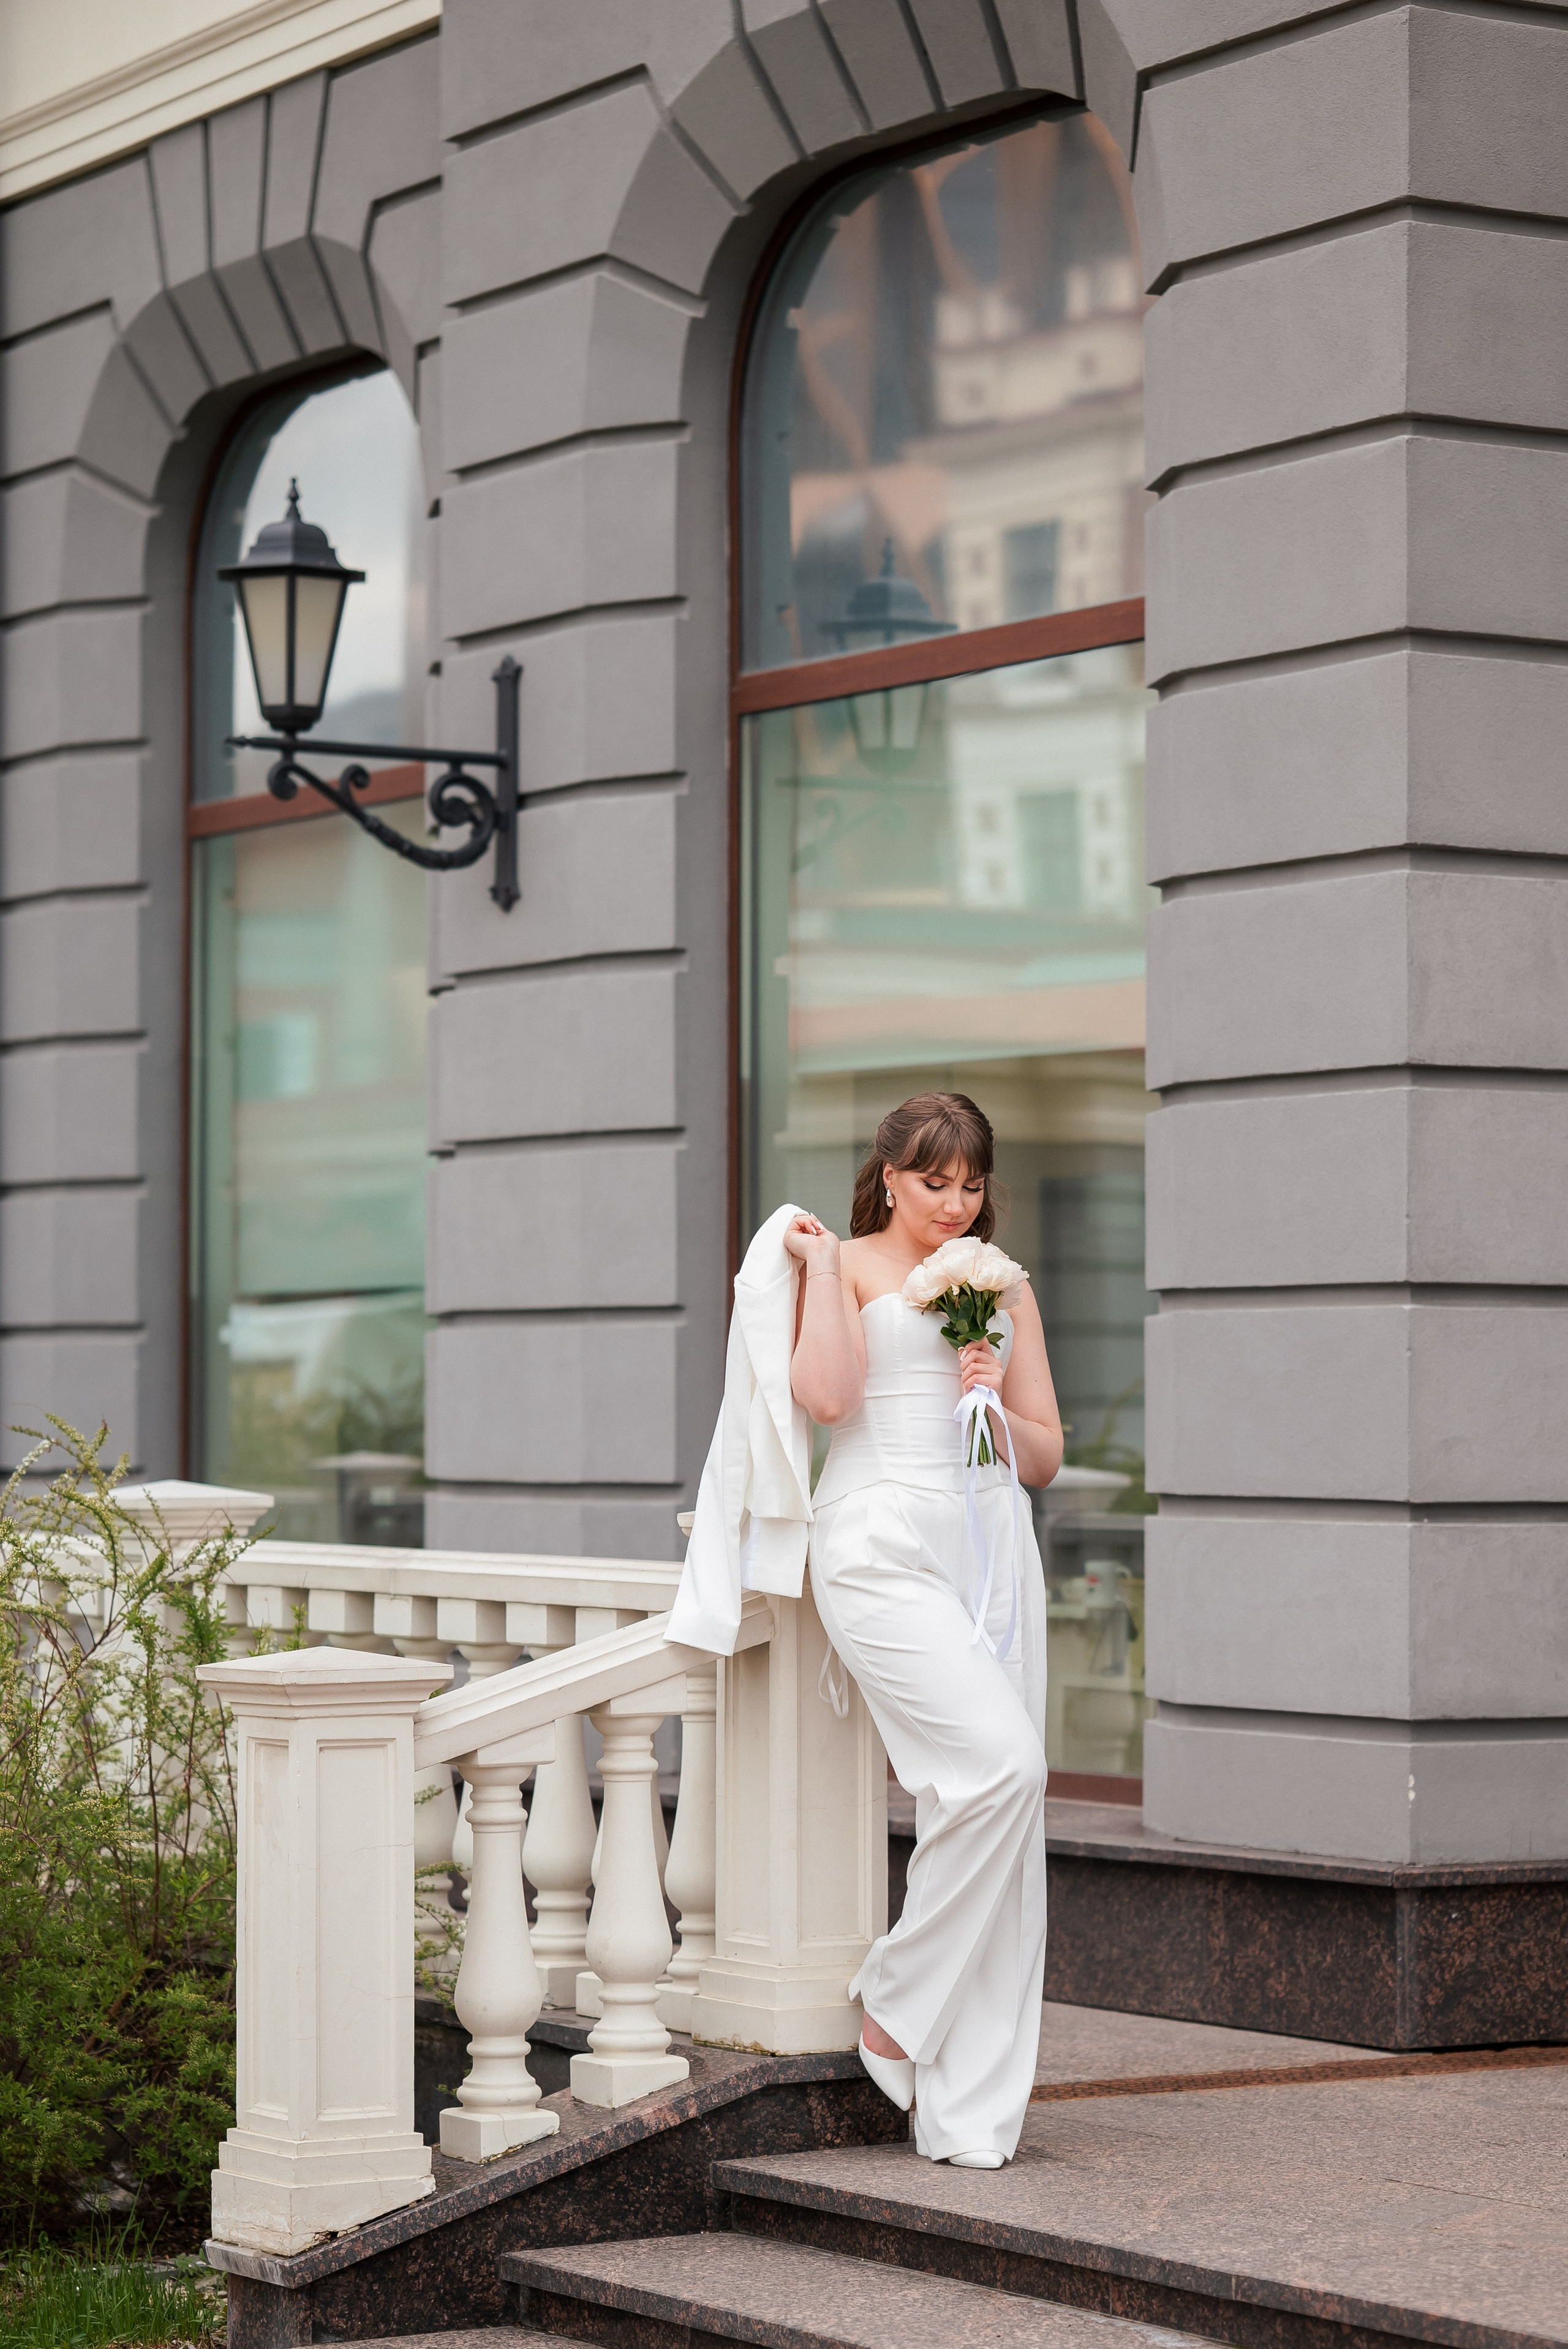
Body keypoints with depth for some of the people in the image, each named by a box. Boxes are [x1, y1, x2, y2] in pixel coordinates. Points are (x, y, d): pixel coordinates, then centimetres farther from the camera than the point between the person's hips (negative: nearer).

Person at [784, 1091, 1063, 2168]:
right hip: (882, 1544, -5)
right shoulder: (847, 1267, 6)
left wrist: (995, 1403, -1)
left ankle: (972, 2115, 3)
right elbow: (827, 1395, -13)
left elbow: (1047, 1456, 19)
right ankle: (896, 2000, -4)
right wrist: (821, 1266, -5)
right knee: (1002, 1763, -23)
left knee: (985, 1810, -1)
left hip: (990, 1546, 5)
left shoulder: (1002, 1286, 19)